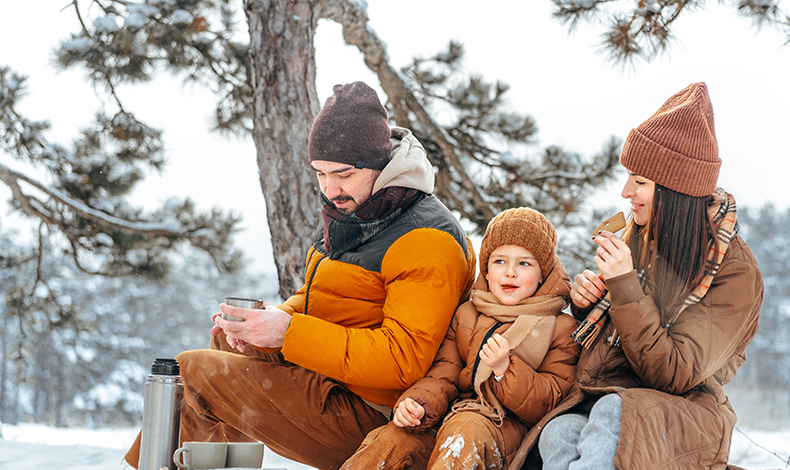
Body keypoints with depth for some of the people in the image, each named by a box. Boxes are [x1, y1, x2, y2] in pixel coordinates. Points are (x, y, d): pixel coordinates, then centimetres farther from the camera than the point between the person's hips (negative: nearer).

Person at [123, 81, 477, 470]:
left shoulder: (427, 242, -21)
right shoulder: (347, 207, 10)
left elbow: (403, 360, -27)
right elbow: (314, 298, 20)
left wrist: (290, 333, -29)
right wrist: (278, 318, -3)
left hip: (367, 419, -10)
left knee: (190, 374, -10)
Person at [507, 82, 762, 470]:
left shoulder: (734, 271, -9)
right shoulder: (636, 236, 10)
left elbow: (675, 375, -16)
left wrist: (625, 286, -20)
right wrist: (586, 302, 0)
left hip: (685, 417, -5)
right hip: (597, 403, 5)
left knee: (613, 412, -39)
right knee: (557, 435, -31)